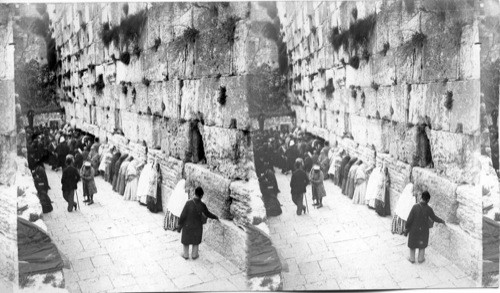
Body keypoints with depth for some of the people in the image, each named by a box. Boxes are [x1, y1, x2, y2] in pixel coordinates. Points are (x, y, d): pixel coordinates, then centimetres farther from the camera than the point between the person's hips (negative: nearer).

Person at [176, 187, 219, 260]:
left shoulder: (188, 203, -25)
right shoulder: (202, 205, -19)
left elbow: (183, 215, -20)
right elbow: (207, 214, -1)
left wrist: (179, 225, -7)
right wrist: (215, 217, 18)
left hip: (187, 226, -1)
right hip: (197, 226, 1)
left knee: (186, 241, 20)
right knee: (196, 241, 22)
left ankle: (186, 255, 34)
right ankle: (194, 255, 35)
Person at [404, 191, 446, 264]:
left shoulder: (415, 207, -23)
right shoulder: (429, 209, -19)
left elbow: (410, 219, -18)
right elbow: (434, 218, -2)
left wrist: (406, 228, -5)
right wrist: (442, 221, 18)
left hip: (414, 230, 0)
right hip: (424, 230, 1)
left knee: (412, 244, 20)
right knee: (422, 244, 22)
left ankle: (412, 259, 31)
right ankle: (420, 259, 34)